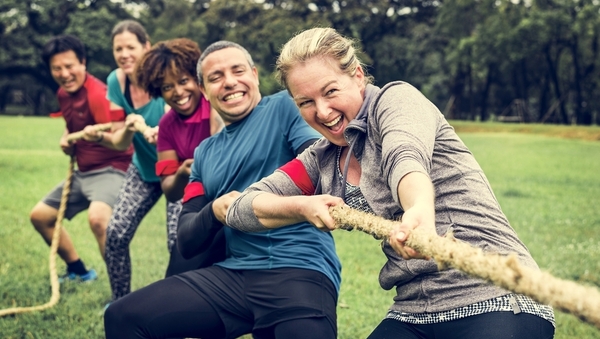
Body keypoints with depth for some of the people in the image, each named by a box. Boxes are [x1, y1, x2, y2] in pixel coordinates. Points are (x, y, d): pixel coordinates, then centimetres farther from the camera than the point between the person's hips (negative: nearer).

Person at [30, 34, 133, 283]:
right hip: (82, 172, 10)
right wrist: (66, 138, 5)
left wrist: (99, 137, -50)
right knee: (39, 215, 16)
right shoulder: (63, 94, 6)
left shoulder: (98, 94, -21)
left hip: (111, 169, -10)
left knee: (97, 217, -37)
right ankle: (79, 271, 33)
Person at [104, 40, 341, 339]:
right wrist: (214, 212, -4)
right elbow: (186, 243, 17)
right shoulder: (205, 152, 21)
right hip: (234, 274, 5)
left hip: (301, 270, -5)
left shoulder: (284, 107, 5)